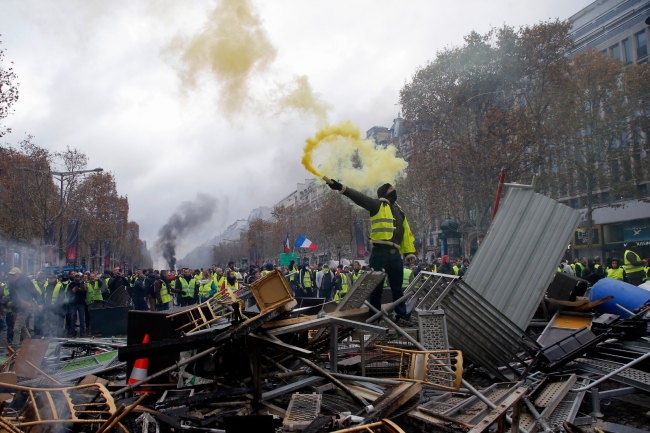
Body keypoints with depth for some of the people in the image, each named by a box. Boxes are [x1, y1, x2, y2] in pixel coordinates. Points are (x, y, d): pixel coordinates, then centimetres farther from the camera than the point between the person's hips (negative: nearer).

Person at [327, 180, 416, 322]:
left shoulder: (399, 211, 21)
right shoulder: (378, 205, 2)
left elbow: (406, 232, 22)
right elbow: (360, 198, -12)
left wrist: (409, 251, 14)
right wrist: (341, 188, -26)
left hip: (395, 254, 6)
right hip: (380, 252, -5)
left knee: (397, 287, 13)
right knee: (376, 286, 1)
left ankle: (402, 315, 21)